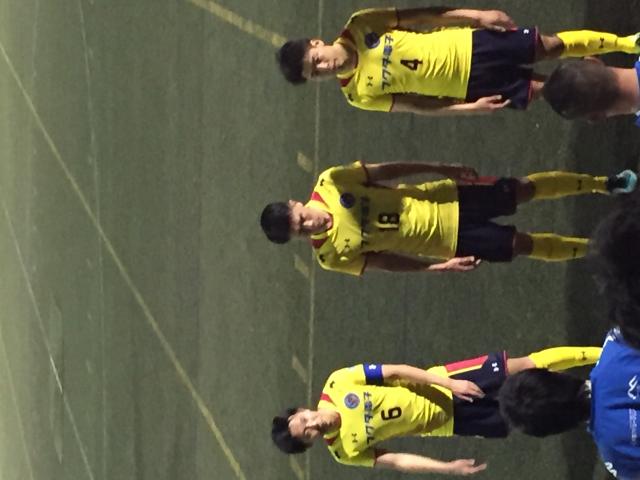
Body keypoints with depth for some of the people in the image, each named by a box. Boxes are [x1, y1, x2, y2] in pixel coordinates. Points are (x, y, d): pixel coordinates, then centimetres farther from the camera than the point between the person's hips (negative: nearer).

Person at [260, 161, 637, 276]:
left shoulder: (329, 184, -15)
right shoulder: (333, 255, -18)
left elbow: (385, 171, -5)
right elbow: (385, 260, -8)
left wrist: (441, 169, -3)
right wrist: (439, 267, -13)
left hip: (440, 198, 2)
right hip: (446, 237, -2)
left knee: (524, 189, 3)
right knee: (525, 245, -2)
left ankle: (605, 184, 27)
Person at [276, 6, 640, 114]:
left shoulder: (358, 28, -13)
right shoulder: (360, 94, -15)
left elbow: (419, 17, -6)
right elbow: (415, 104, -9)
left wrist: (477, 15, -10)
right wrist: (471, 108, -15)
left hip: (468, 45, 2)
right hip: (471, 86, -2)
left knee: (552, 45, 4)